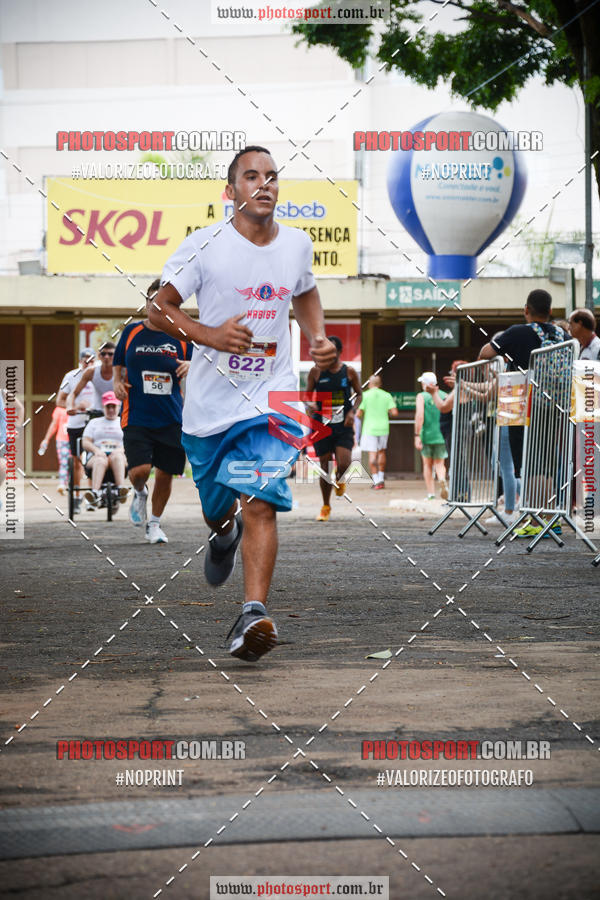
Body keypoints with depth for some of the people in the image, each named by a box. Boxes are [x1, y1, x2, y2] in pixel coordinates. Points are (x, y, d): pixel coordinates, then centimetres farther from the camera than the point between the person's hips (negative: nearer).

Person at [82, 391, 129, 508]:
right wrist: (96, 450, -9)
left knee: (116, 456, -38)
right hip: (97, 456, 0)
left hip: (119, 456, 0)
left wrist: (122, 449, -13)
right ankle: (95, 493, -63)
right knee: (100, 460, -38)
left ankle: (121, 488, -61)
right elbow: (85, 443, 13)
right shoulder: (94, 422, 25)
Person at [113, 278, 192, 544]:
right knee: (140, 469, -17)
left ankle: (154, 524, 28)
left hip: (171, 419, 1)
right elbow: (118, 364, 18)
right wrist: (117, 381, -1)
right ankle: (139, 493, 19)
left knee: (165, 474, 6)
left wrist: (190, 366, -12)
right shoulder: (131, 332, 4)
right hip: (136, 416, -1)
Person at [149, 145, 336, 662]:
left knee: (260, 504, -17)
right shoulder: (206, 245, -9)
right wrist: (209, 335, -23)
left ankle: (254, 615, -24)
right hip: (210, 400, 0)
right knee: (216, 503, 18)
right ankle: (223, 533, 56)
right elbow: (159, 308, -7)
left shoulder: (297, 244, 3)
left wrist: (319, 338, 7)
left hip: (271, 397, 0)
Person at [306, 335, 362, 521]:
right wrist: (310, 405, -14)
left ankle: (340, 479, 22)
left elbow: (359, 394, 13)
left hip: (343, 425, -1)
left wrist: (352, 411, -4)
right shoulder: (316, 371, 1)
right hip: (322, 426, 1)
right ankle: (325, 507, 21)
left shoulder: (349, 371, 2)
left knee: (344, 464, -17)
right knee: (325, 467, 3)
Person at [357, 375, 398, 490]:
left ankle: (376, 481, -12)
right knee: (381, 452, 19)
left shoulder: (364, 396, -5)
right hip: (383, 428, 3)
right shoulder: (387, 395, 2)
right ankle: (381, 479, 21)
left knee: (372, 454, -3)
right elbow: (395, 413, -4)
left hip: (369, 428, -3)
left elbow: (359, 414, -8)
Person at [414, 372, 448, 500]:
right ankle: (442, 480, -21)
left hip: (427, 435, -2)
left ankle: (431, 493, 10)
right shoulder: (444, 395, 5)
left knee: (428, 464, 12)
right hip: (442, 436, 2)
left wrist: (417, 435, -13)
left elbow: (419, 416, -14)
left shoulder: (422, 396, -3)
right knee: (439, 463, 10)